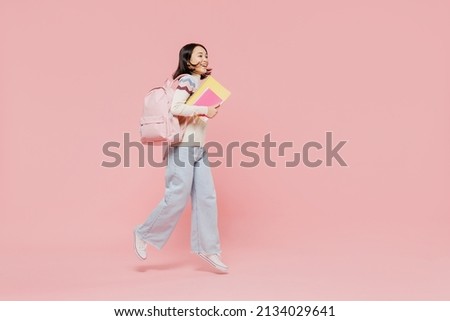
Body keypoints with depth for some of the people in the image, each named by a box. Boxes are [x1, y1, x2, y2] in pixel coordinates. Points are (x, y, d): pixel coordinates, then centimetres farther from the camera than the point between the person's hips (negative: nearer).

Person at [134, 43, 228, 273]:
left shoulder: (200, 83, 18)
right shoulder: (187, 80, -10)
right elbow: (176, 108, -24)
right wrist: (205, 110, -21)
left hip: (198, 148, 9)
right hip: (183, 147, -9)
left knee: (206, 197, 3)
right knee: (177, 198, -5)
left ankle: (207, 248, 8)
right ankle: (144, 234, 14)